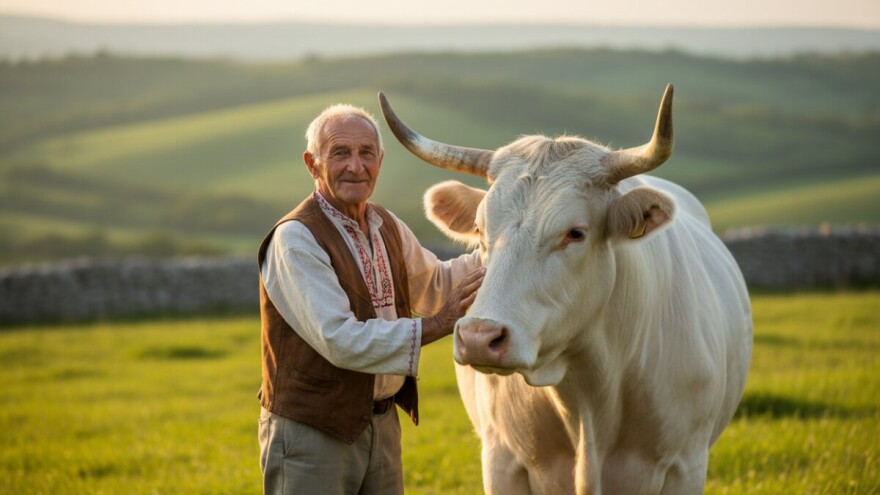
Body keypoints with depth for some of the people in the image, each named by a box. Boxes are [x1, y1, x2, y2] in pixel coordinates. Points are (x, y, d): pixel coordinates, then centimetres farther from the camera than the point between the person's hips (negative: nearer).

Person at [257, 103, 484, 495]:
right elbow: (341, 340, -25)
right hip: (311, 432, -8)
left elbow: (435, 286, 28)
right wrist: (435, 326, -23)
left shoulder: (387, 227, 9)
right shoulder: (296, 239, -17)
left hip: (381, 427, 8)